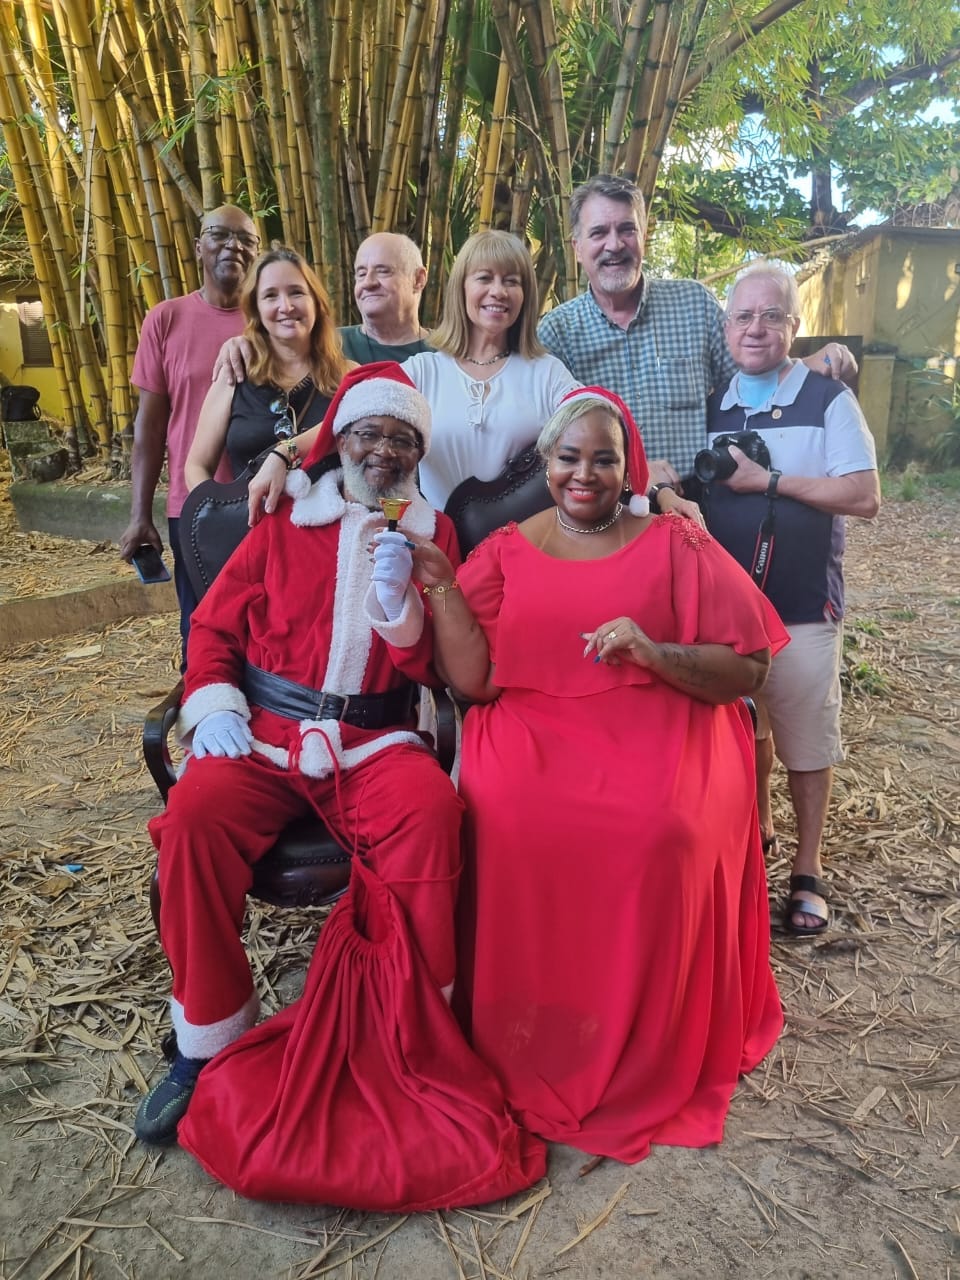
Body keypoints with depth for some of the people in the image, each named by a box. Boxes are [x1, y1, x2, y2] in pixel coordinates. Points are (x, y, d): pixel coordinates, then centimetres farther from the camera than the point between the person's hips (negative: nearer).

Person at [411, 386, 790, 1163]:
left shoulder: (676, 545, 9)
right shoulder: (507, 551, 12)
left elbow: (749, 670, 1)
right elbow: (474, 679, 0)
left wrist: (653, 651, -15)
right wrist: (441, 585, -10)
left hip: (661, 731, 0)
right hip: (531, 732, 1)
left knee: (661, 831, -30)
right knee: (507, 820, -30)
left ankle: (648, 1062, -5)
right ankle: (525, 1048, -6)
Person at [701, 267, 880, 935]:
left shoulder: (827, 399, -6)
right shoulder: (710, 405, 8)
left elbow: (864, 496, -14)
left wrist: (768, 481, -17)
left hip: (802, 606, -4)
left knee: (806, 740, 6)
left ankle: (809, 866, 23)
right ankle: (757, 824, 41)